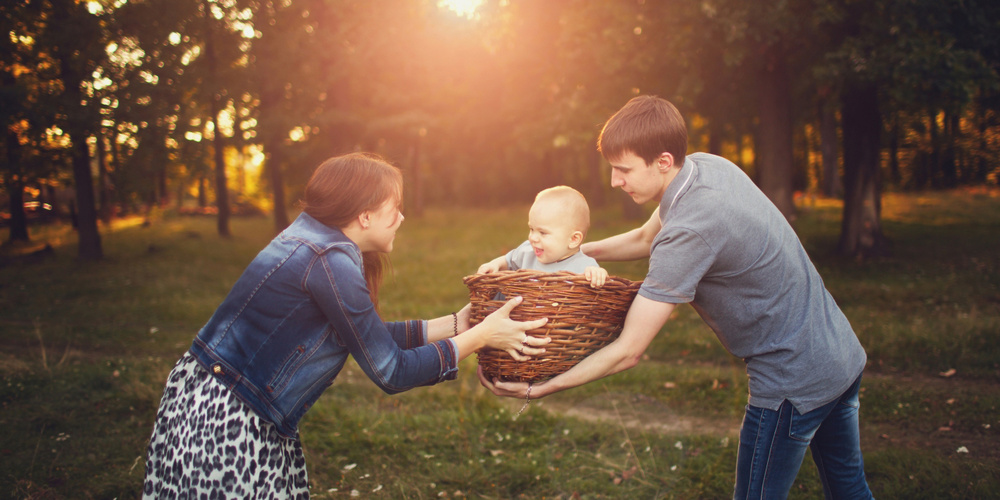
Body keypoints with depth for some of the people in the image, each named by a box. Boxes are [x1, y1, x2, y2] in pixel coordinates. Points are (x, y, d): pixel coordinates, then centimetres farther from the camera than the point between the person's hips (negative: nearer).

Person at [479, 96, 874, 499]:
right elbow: (645, 239, 14)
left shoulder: (690, 231, -30)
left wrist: (535, 389, -19)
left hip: (794, 384, -9)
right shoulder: (708, 165, -3)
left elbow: (627, 352, -25)